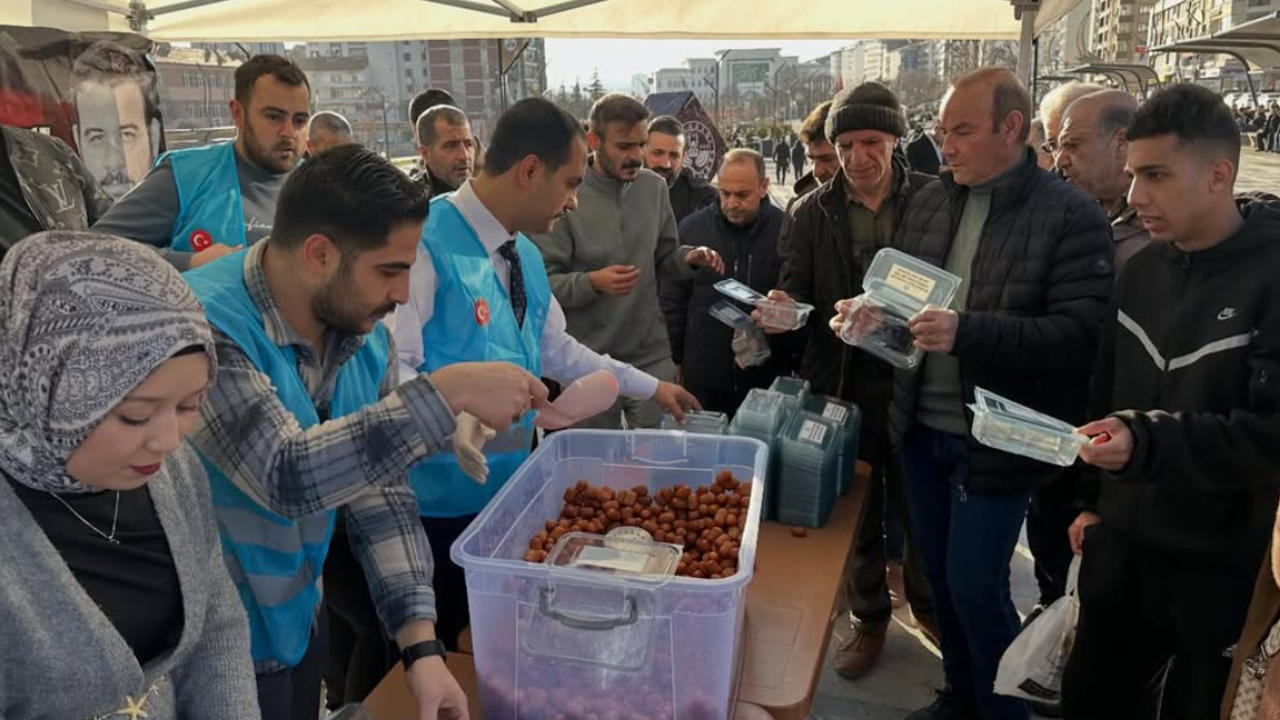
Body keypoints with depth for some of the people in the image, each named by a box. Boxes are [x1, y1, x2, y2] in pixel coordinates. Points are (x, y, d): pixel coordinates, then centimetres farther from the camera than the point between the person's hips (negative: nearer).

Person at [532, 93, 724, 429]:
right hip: (588, 363, -3)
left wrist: (689, 258, -8)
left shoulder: (655, 187, 3)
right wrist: (592, 283, -29)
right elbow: (542, 283, -12)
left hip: (652, 356, 4)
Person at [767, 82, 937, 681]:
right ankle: (869, 617, 34)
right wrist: (785, 306, -18)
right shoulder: (813, 212, 3)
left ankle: (926, 600, 41)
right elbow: (796, 290, 5)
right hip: (842, 380, 2)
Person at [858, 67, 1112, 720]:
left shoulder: (1070, 216, -11)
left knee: (976, 587, 2)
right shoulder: (929, 202, 7)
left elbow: (1081, 331, -20)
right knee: (940, 576, 18)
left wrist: (967, 331, -30)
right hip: (921, 428, 6)